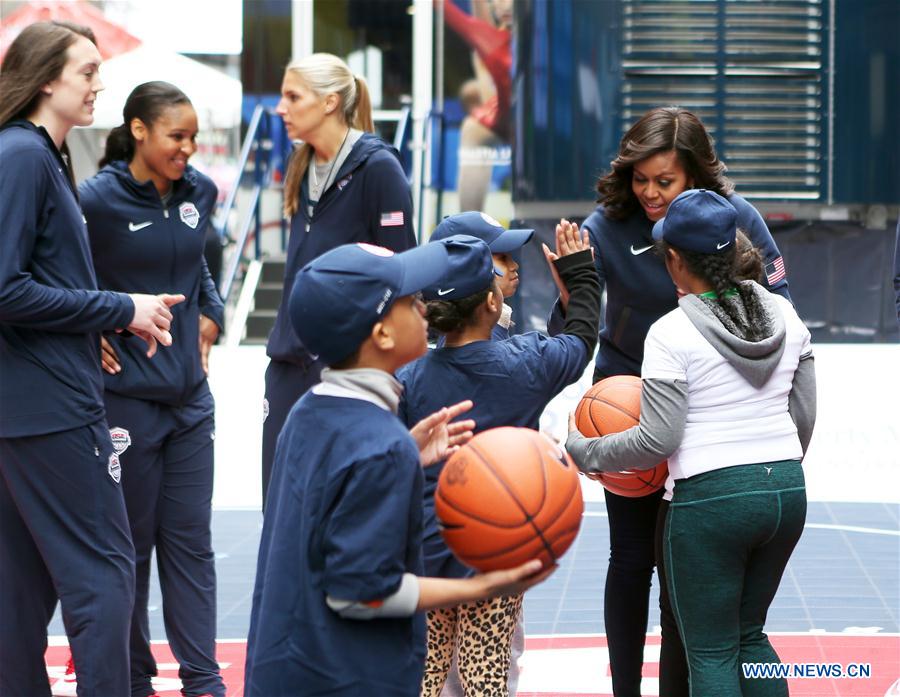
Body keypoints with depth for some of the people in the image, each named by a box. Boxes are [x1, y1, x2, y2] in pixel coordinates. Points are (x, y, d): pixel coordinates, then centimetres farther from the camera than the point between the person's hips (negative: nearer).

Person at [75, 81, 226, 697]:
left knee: (190, 540, 8)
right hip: (125, 397, -5)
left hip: (189, 393, 5)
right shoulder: (98, 199, -14)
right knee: (131, 542, 6)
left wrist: (209, 313, 10)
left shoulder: (199, 192, 4)